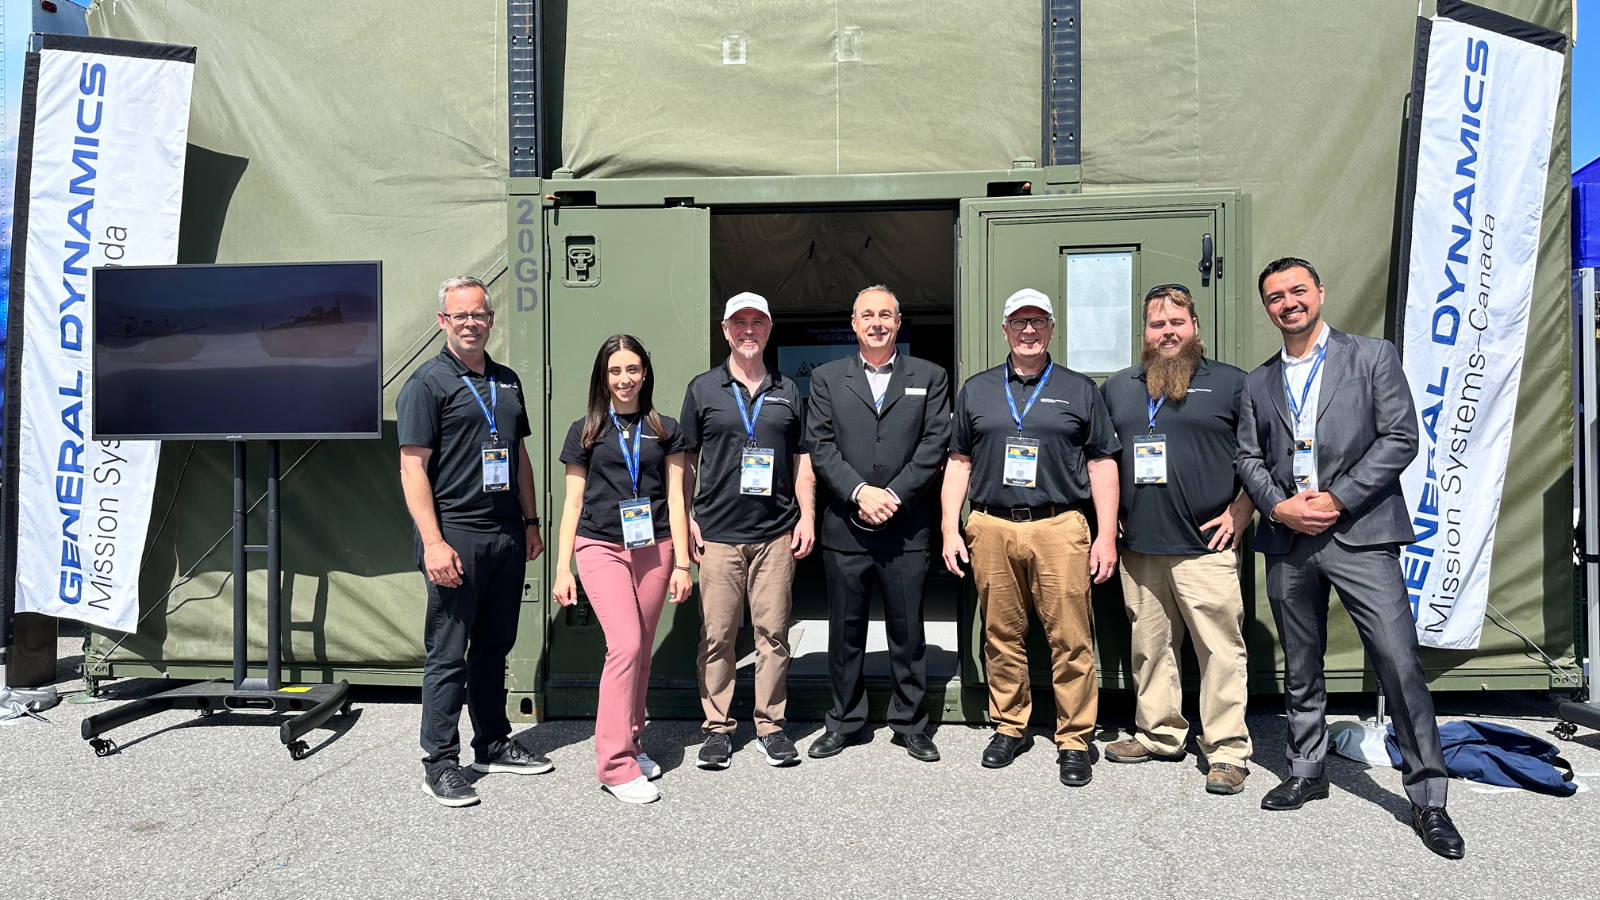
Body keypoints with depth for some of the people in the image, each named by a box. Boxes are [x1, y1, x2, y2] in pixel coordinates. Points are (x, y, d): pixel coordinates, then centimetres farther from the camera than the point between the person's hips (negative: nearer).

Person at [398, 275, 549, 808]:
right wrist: (432, 542, -18)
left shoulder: (507, 381, 16)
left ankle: (493, 744, 28)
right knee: (449, 653, 0)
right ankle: (441, 764, 11)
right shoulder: (427, 382, -5)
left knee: (495, 645, 15)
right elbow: (412, 467, -10)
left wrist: (531, 521, 16)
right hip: (456, 533, -6)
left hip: (507, 534, 7)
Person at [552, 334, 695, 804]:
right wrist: (562, 568, 3)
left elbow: (676, 499, 9)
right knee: (625, 645, -14)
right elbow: (573, 502, 8)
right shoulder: (585, 432, 8)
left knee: (640, 652, 7)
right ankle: (616, 764, -7)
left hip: (654, 549, 2)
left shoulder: (665, 430, 11)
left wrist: (681, 563, 3)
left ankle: (631, 743, 24)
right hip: (601, 548, -2)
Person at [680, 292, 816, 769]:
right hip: (718, 533, -1)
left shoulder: (787, 391, 13)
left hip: (777, 533, 2)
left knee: (773, 632, 4)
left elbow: (802, 461, 14)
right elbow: (685, 460, 8)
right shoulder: (703, 388, 7)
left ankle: (770, 726, 17)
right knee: (717, 635, 2)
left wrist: (806, 516, 5)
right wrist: (685, 519, -1)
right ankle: (718, 727, 15)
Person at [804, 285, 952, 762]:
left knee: (907, 630, 7)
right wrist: (859, 491, -13)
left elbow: (934, 446, -1)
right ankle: (844, 722, 24)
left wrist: (894, 495, -12)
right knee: (845, 630, 9)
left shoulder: (930, 377, 8)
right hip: (845, 526, 1)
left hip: (906, 528, 0)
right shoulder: (826, 377, 9)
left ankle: (910, 723, 22)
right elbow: (819, 445, 0)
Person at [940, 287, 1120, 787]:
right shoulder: (976, 390, 14)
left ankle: (1074, 740, 10)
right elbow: (959, 463, 13)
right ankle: (1010, 727, 22)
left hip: (1060, 527, -1)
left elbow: (1102, 465, 8)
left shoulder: (1079, 390, 10)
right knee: (1001, 636, 7)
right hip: (991, 528, 2)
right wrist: (951, 530, 5)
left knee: (1070, 640, -2)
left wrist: (1107, 536, 1)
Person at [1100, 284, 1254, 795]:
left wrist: (1240, 512, -6)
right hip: (1138, 548, 4)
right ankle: (1159, 734, 26)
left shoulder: (1229, 383, 4)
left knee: (1220, 648, -3)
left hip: (1205, 547, -4)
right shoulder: (1118, 387, 15)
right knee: (1150, 646, 12)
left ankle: (1227, 751, 8)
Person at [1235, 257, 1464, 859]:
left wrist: (1336, 498, -12)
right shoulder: (1258, 383, 14)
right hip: (1287, 542, 4)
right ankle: (1307, 771, 28)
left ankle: (1427, 797, 5)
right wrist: (1278, 505, -8)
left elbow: (1399, 438, -5)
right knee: (1300, 670, 13)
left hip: (1360, 534, -4)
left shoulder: (1373, 356, 3)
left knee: (1400, 664, -8)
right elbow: (1247, 457, 11)